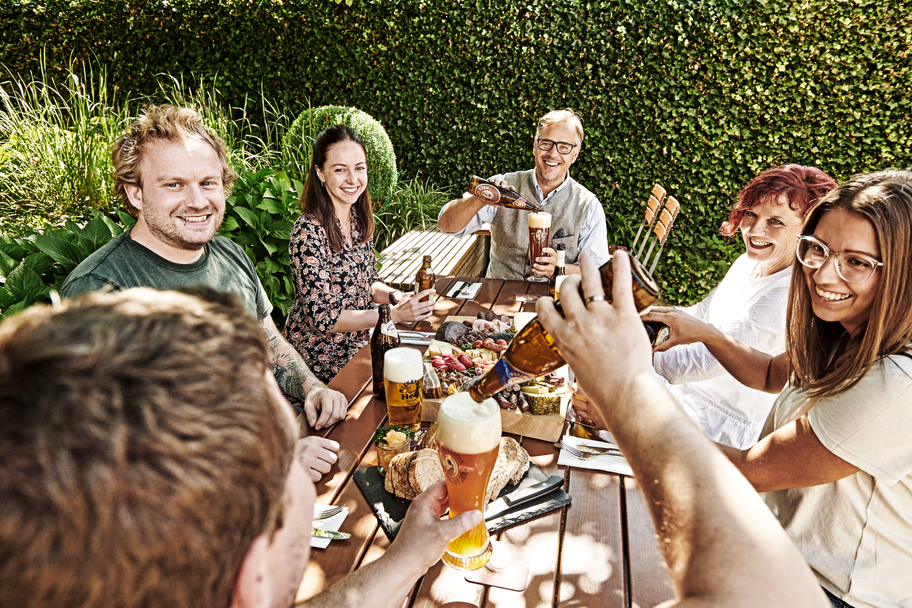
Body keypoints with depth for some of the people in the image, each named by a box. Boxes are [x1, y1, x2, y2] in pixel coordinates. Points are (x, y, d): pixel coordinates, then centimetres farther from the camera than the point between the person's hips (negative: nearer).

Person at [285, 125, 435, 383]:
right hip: (323, 358, -7)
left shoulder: (360, 218, 0)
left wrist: (395, 296, -9)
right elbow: (323, 318, -22)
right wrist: (394, 313, -27)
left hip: (359, 341, 7)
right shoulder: (308, 232, -23)